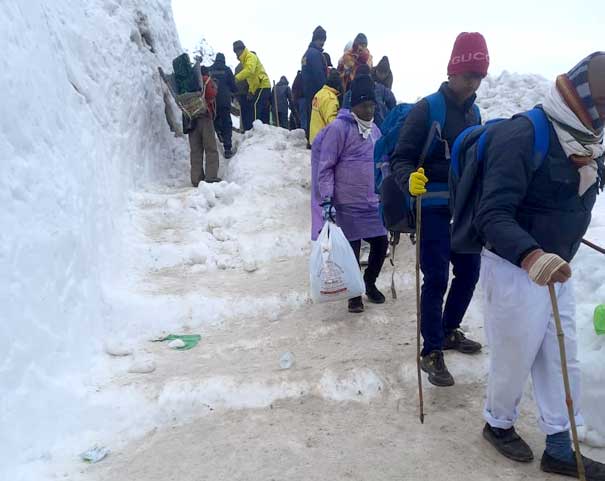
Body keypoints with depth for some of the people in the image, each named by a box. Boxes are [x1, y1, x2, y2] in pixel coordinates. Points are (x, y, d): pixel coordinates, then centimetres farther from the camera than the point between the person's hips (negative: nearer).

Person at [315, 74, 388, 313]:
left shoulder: (374, 130, 12)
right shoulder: (339, 128, -11)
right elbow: (325, 166, -12)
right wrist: (326, 199, -17)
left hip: (374, 203, 6)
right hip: (348, 204, -6)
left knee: (381, 243, 8)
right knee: (352, 249, 1)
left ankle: (370, 282, 34)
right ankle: (354, 293, 22)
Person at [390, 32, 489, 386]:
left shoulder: (474, 113, 11)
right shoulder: (427, 109, -10)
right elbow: (401, 158, -14)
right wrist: (410, 179, -34)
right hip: (433, 208, -7)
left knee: (469, 272, 13)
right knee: (437, 279, -6)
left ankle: (449, 331, 34)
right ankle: (432, 352, 7)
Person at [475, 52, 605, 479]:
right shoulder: (523, 136, -23)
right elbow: (493, 215, -32)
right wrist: (531, 256, -45)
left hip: (557, 268, 8)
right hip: (515, 269, -8)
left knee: (563, 360, 16)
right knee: (515, 358, 9)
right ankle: (499, 424, 38)